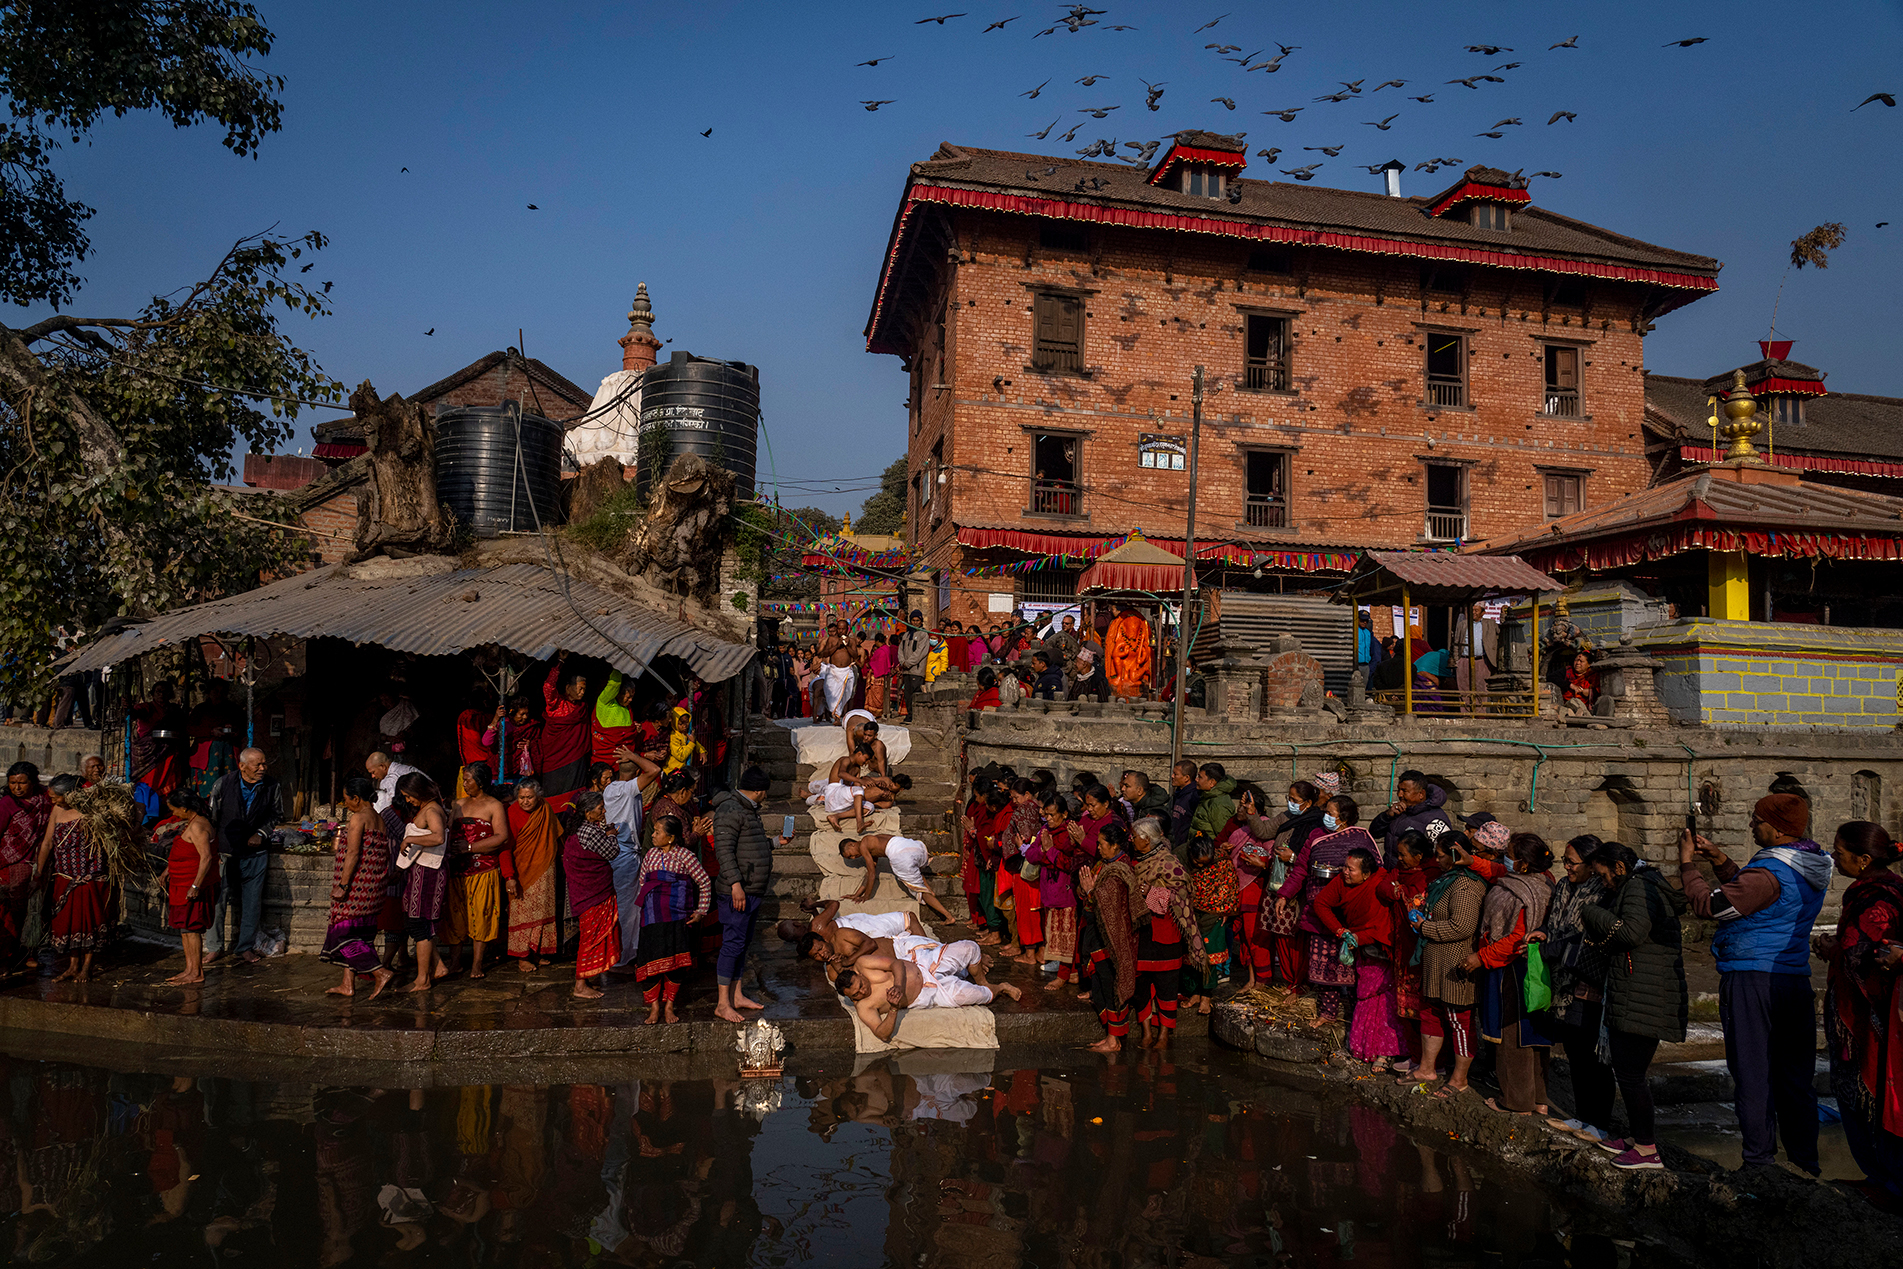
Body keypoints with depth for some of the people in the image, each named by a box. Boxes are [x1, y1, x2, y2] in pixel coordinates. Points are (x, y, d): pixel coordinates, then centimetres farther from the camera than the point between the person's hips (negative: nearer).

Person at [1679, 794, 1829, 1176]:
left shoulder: (1770, 872, -20)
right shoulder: (1812, 867, 10)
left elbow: (1712, 905, -18)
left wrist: (1687, 863, -7)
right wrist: (1719, 859, 13)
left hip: (1752, 980, -8)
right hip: (1796, 979, 9)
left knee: (1753, 1074, -1)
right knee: (1795, 1076, 15)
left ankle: (1760, 1162, 4)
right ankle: (1805, 1161, 21)